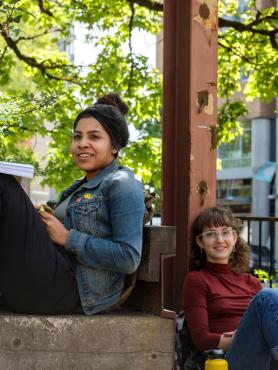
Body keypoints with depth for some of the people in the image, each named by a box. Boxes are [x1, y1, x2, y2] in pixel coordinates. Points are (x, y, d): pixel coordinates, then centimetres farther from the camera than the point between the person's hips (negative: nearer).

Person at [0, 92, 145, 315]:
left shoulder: (121, 184, -3)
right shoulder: (81, 187, 23)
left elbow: (129, 258, -13)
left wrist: (67, 238, -10)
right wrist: (46, 220, 5)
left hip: (71, 288, -9)